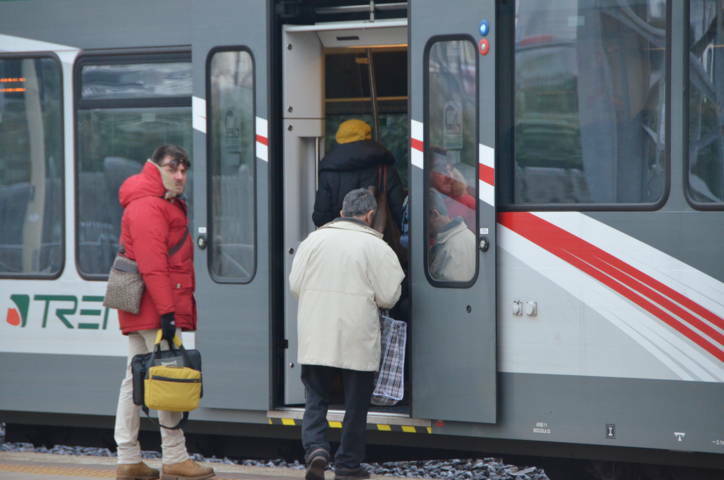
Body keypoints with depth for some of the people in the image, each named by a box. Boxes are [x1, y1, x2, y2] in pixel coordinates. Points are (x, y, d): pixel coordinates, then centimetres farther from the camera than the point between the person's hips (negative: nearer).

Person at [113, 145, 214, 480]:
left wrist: (172, 308, 18)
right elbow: (152, 264, -20)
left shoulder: (169, 206, 22)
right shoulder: (147, 207, -12)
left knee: (135, 380, 9)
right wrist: (166, 311, -24)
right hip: (153, 310, -11)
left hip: (143, 313, 11)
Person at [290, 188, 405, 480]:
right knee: (355, 404, 10)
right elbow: (388, 297, -5)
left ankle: (315, 448, -11)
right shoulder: (376, 247, -6)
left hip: (316, 340, 2)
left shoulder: (314, 240, 1)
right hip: (358, 343, -2)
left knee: (315, 400, 10)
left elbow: (295, 285, 3)